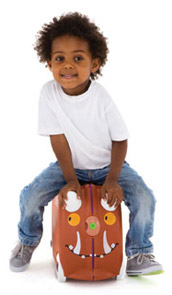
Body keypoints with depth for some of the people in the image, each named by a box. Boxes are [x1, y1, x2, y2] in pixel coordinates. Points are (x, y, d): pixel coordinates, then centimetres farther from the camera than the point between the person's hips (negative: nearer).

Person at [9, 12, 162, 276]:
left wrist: (113, 180, -23)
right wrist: (70, 179, -19)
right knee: (30, 196, -15)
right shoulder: (49, 93, -20)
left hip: (108, 165, -1)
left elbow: (120, 140, -13)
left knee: (144, 199, -21)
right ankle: (28, 241, 19)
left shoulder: (101, 98, -23)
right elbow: (58, 139, -14)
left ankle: (138, 252, 7)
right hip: (70, 165, 1)